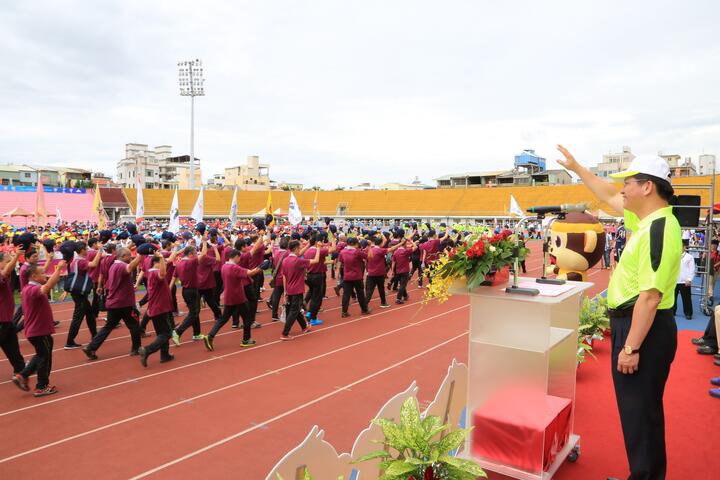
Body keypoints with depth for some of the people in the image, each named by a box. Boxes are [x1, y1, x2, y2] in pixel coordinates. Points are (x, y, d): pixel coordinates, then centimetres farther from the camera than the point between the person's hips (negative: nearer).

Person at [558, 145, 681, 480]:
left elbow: (650, 296, -27)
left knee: (639, 410, 1)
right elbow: (610, 198, 25)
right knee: (640, 407, 21)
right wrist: (576, 168, 29)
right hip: (635, 323, 11)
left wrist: (631, 347, -25)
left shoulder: (659, 229, -22)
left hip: (644, 329, -11)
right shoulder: (648, 220, 7)